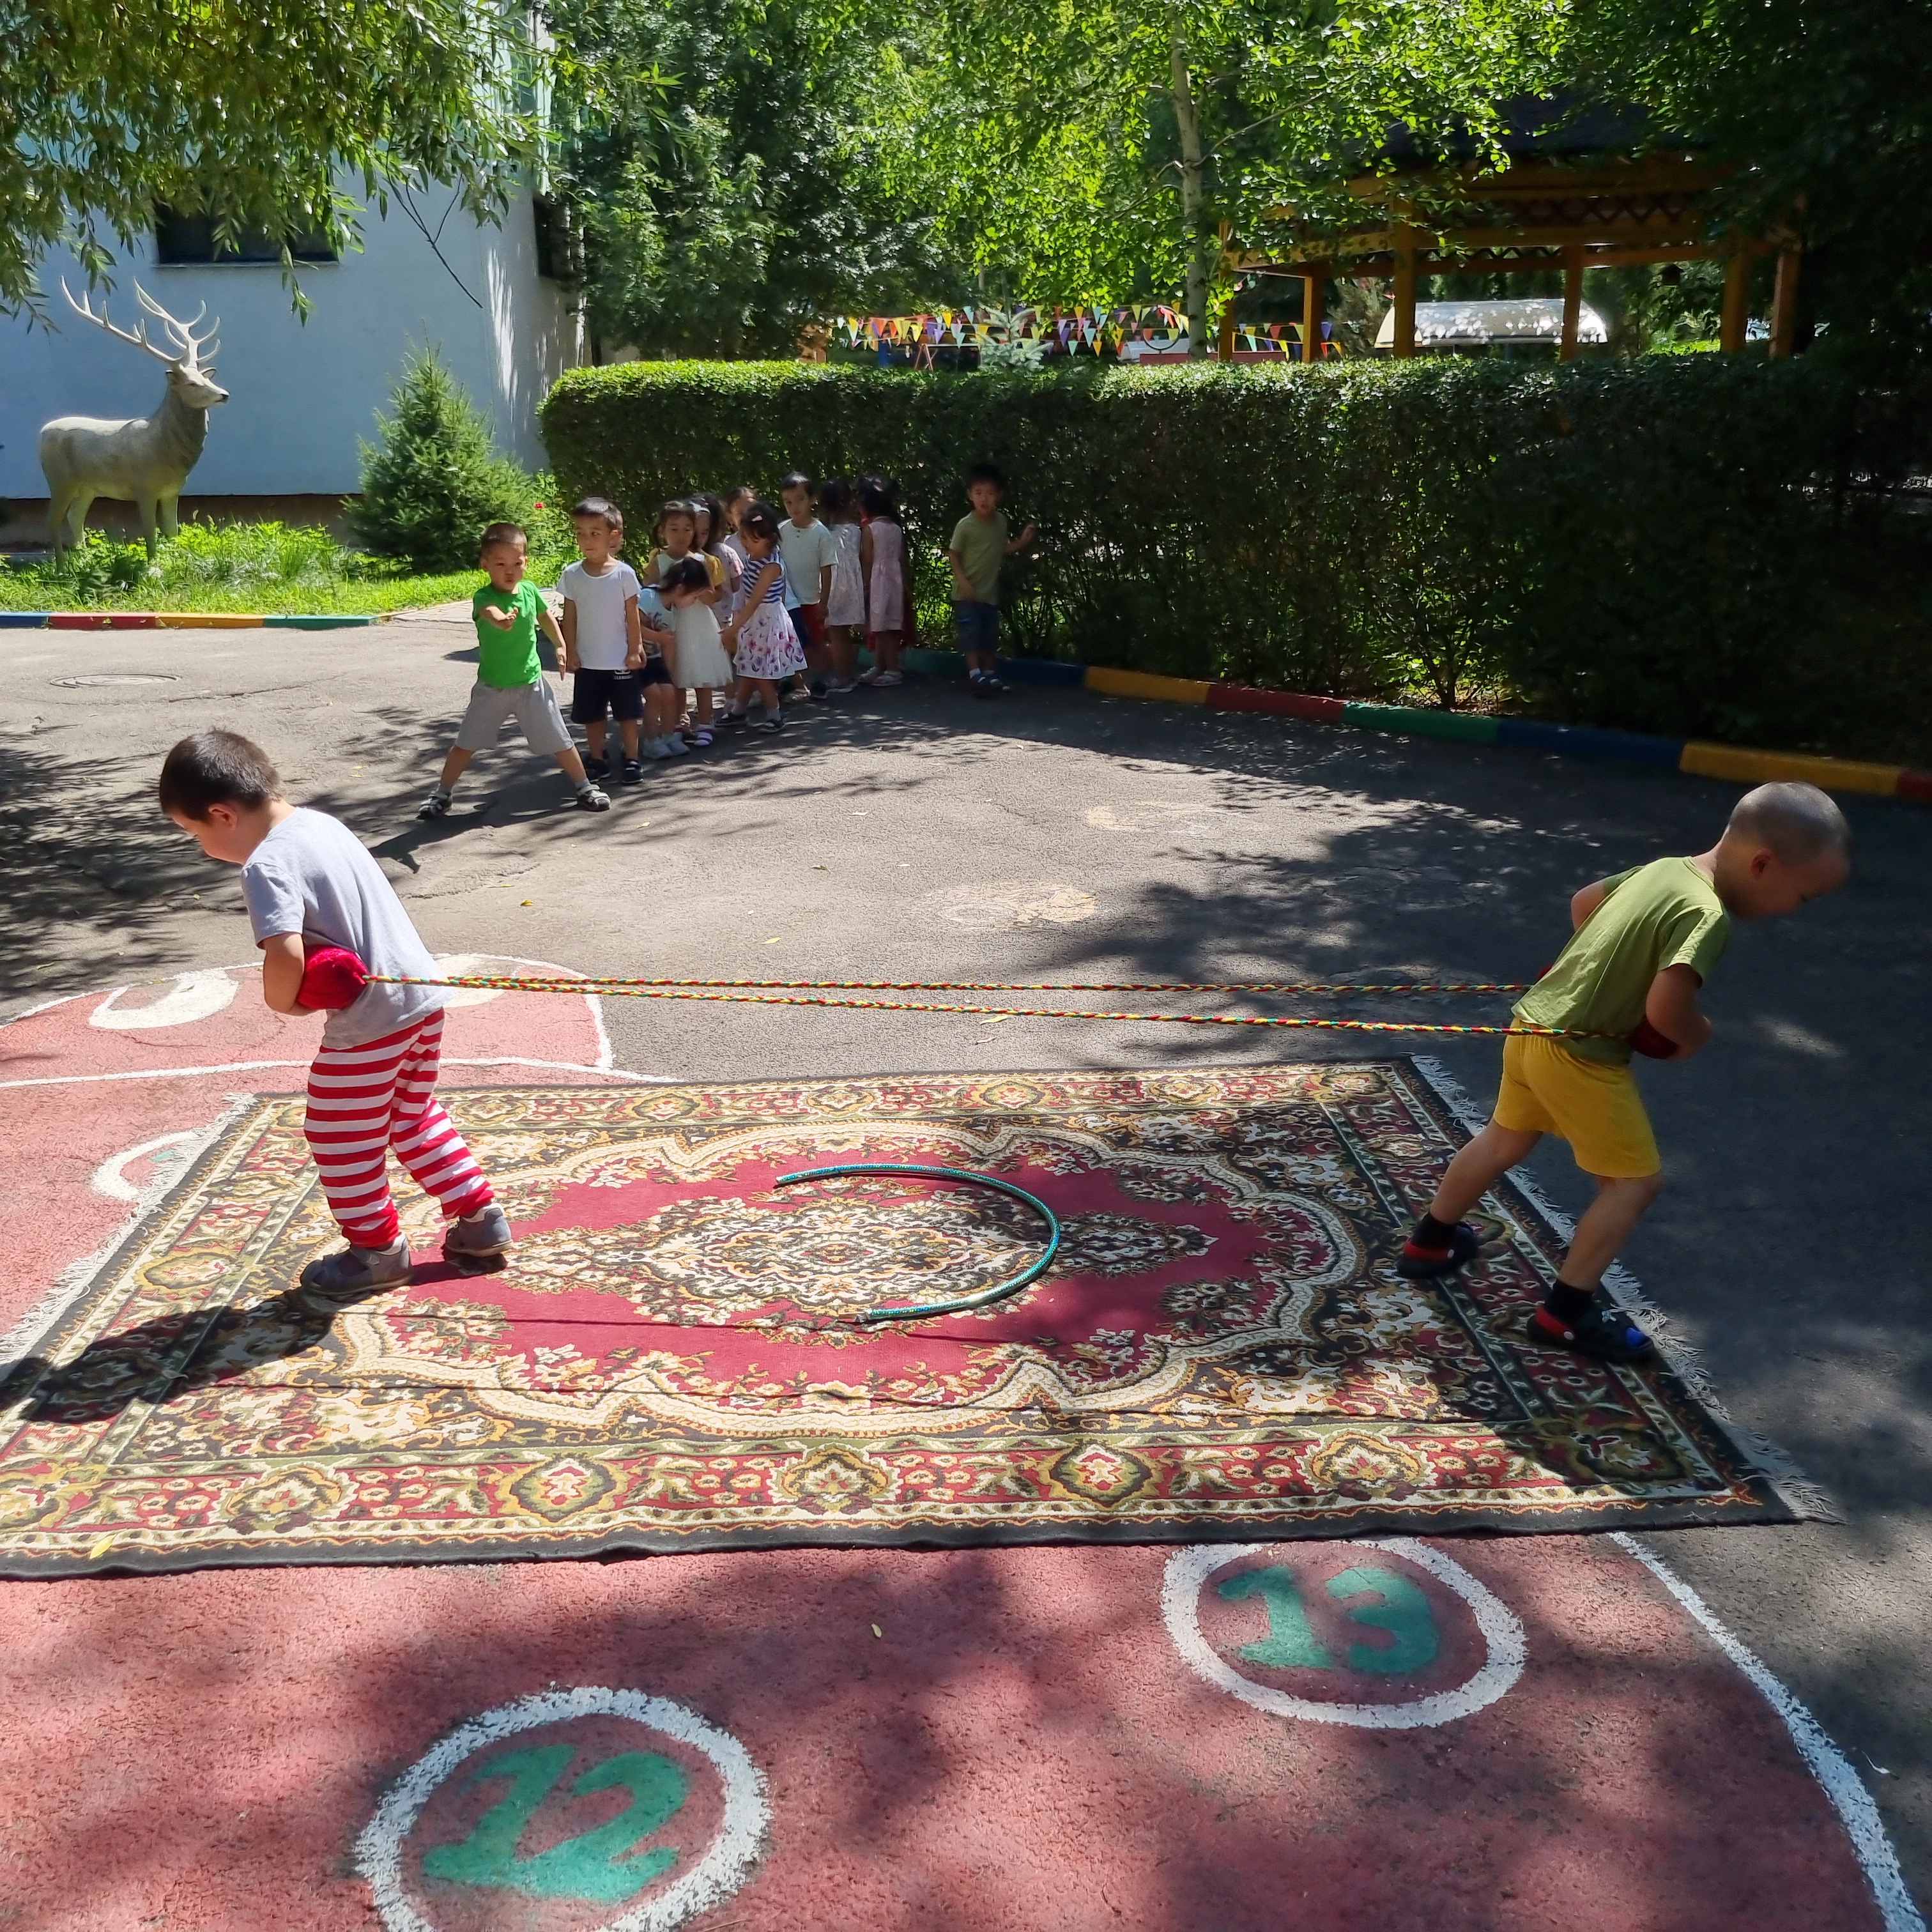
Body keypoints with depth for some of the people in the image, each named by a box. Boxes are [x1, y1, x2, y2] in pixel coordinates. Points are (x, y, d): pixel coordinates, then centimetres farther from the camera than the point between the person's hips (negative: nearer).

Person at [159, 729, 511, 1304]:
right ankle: (480, 1217, 30)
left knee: (340, 1136, 12)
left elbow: (286, 956, -31)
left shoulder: (267, 864, -18)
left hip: (369, 1019, -9)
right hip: (421, 995, 9)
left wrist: (282, 1002, -10)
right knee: (414, 1116, 25)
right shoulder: (320, 821, 8)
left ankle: (375, 1247, 27)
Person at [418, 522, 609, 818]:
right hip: (491, 687, -2)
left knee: (559, 741, 6)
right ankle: (441, 794, 22)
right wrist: (499, 619, -71)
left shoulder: (530, 591, -7)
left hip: (531, 683, 2)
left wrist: (560, 646, 16)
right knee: (465, 744, 6)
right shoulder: (483, 597, -21)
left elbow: (545, 617, 17)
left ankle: (585, 787, 23)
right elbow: (489, 611, -49)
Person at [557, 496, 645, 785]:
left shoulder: (624, 573, -9)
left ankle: (632, 759, 17)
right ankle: (596, 759, 22)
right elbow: (570, 617, 2)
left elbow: (632, 616, -3)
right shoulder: (572, 574, -3)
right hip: (587, 661, 2)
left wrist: (635, 650, -4)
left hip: (621, 660, -2)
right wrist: (569, 651, -1)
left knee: (627, 713, 6)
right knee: (592, 715, 11)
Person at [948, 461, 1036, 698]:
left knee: (990, 637, 13)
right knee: (971, 634, -9)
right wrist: (963, 581, -18)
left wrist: (1022, 542, 0)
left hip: (990, 593, 6)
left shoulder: (1001, 521, 1)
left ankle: (990, 677, 24)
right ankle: (975, 676, -7)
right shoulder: (965, 525, -16)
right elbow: (953, 554, -9)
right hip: (967, 593, -6)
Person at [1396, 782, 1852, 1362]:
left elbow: (1583, 901, 21)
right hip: (1580, 1052, -9)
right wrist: (1696, 1035, -11)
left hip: (1534, 1023, 9)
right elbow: (1665, 1008, -32)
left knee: (1504, 1142, 27)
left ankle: (1429, 1242, 44)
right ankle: (1565, 1314, 13)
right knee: (1634, 1182, 6)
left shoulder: (1664, 869, 5)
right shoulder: (1707, 913, -22)